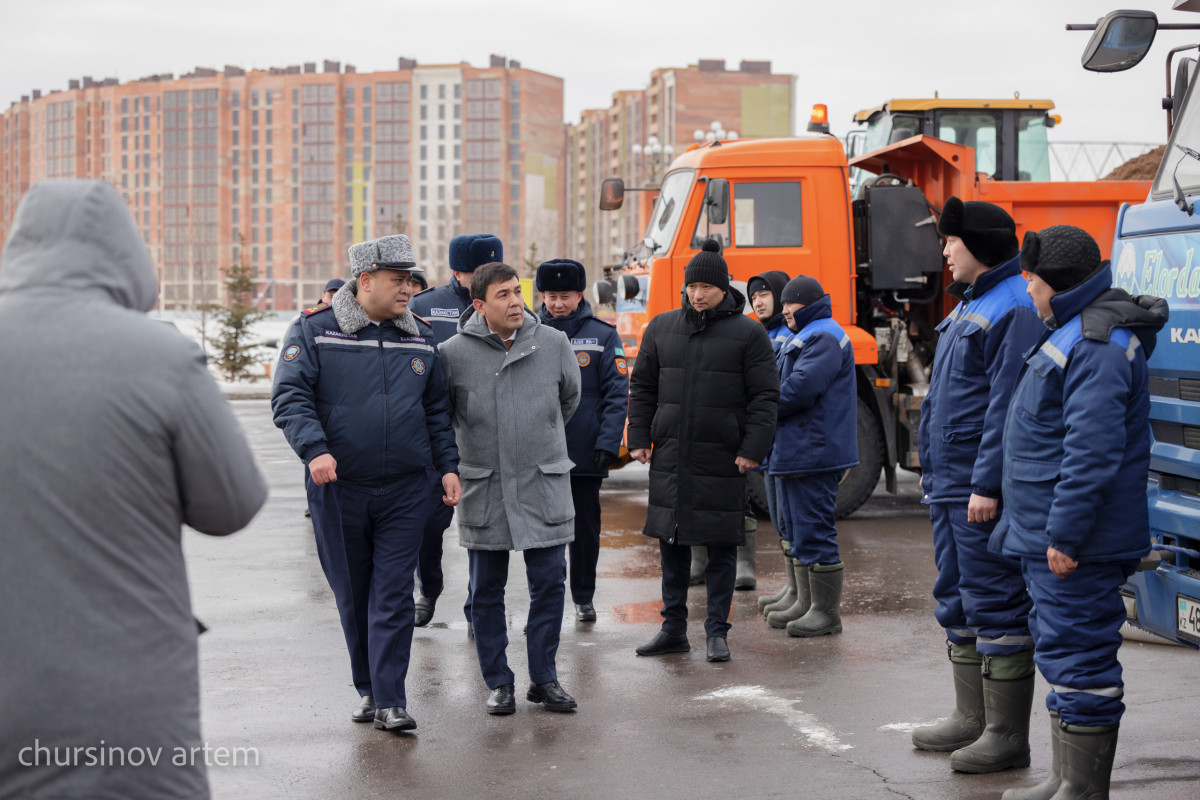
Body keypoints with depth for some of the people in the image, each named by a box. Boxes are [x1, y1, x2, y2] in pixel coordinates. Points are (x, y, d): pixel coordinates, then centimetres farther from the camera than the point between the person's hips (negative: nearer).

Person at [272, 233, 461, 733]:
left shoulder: (421, 339, 9)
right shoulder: (314, 331, -3)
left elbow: (437, 409, 15)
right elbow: (290, 397, -9)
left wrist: (448, 465, 6)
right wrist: (314, 449, -24)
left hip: (404, 490, 1)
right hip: (337, 487, -1)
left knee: (393, 596, -3)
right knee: (352, 596, 10)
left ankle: (391, 701, -1)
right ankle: (368, 690, 25)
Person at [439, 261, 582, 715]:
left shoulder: (553, 344, 0)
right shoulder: (453, 354, -6)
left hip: (543, 484, 1)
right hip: (483, 487, -1)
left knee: (549, 583, 2)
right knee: (486, 590, 6)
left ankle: (544, 677, 16)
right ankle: (498, 682, 18)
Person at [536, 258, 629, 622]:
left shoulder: (602, 336, -1)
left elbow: (616, 395, -3)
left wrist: (608, 442, -12)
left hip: (585, 452, -1)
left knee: (585, 527, 8)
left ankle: (584, 597, 21)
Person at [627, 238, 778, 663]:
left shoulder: (748, 333, -1)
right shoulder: (661, 328, 10)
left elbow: (764, 397, -3)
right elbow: (642, 386, 14)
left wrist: (753, 449, -10)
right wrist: (639, 438, 6)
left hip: (722, 459, -3)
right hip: (670, 457, 4)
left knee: (721, 546, 1)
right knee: (671, 542, 9)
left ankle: (717, 632, 10)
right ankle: (673, 628, 19)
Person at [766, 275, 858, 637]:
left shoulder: (825, 338, -13)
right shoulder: (803, 336, 22)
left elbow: (800, 388, -23)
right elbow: (780, 381, 21)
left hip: (814, 454, -11)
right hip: (794, 452, 11)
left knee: (814, 530, -7)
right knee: (799, 530, 16)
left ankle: (827, 612, -2)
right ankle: (806, 603, 24)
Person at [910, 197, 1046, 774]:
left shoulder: (1014, 309, -14)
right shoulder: (970, 305, 18)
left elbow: (1008, 404, -21)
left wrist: (988, 483, -24)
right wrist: (933, 469, 22)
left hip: (983, 489, -11)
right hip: (948, 487, 11)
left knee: (994, 603, -6)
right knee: (958, 601, 16)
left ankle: (1007, 735, 1)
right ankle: (972, 718, 26)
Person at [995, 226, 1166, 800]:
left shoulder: (1097, 345, -18)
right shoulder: (1075, 332, 17)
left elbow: (1093, 451, -26)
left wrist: (1064, 534, -25)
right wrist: (1039, 528, 26)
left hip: (1074, 543, -11)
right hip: (1048, 536, 11)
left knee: (1078, 659, -5)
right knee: (1062, 652, 17)